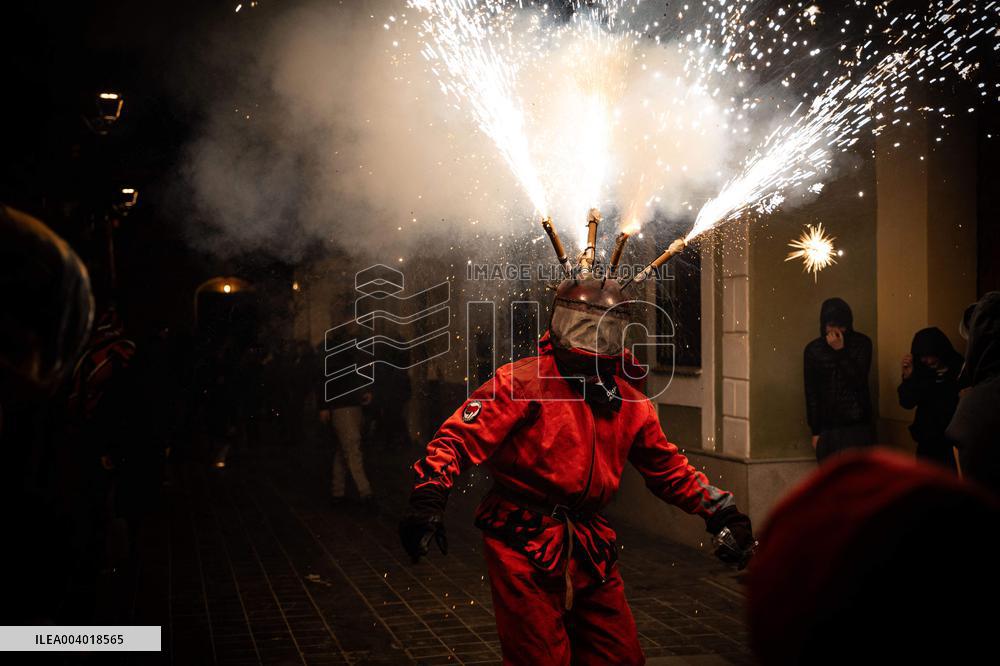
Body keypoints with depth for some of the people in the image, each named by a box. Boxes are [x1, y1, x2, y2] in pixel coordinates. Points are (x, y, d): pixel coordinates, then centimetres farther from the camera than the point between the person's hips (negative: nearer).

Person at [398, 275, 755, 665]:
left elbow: (667, 468, 21)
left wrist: (721, 512, 13)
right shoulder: (524, 381, -8)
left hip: (589, 550, 6)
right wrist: (428, 498, -28)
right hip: (525, 544, -6)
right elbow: (460, 438, -14)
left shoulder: (630, 403, 11)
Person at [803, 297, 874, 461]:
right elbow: (811, 393, 5)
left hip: (857, 425, -2)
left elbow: (859, 380, -12)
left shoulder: (862, 343, -1)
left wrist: (841, 351, -18)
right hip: (827, 427, 2)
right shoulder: (813, 350, 2)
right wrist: (815, 431, 3)